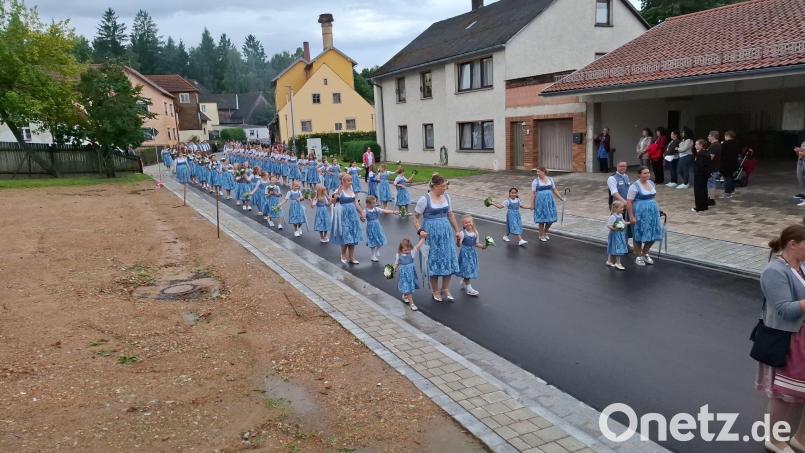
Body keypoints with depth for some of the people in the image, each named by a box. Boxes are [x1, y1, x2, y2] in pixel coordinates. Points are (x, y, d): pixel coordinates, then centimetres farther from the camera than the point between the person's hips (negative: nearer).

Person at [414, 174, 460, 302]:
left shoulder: (446, 197, 4)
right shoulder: (425, 199, -11)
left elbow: (451, 215, 13)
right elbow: (416, 217, -6)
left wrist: (457, 230, 14)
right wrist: (419, 230, -20)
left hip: (446, 231, 5)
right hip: (431, 233, -5)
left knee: (448, 259, 4)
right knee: (434, 260, 5)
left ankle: (445, 289, 19)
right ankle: (435, 291, 22)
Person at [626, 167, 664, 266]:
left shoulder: (651, 183, 9)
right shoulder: (635, 186, -12)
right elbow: (628, 202, -14)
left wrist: (657, 210, 17)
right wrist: (631, 216, -17)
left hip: (652, 213, 6)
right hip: (640, 214, -6)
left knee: (652, 234, 8)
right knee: (639, 236, 2)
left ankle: (645, 253, 28)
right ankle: (638, 257, 17)